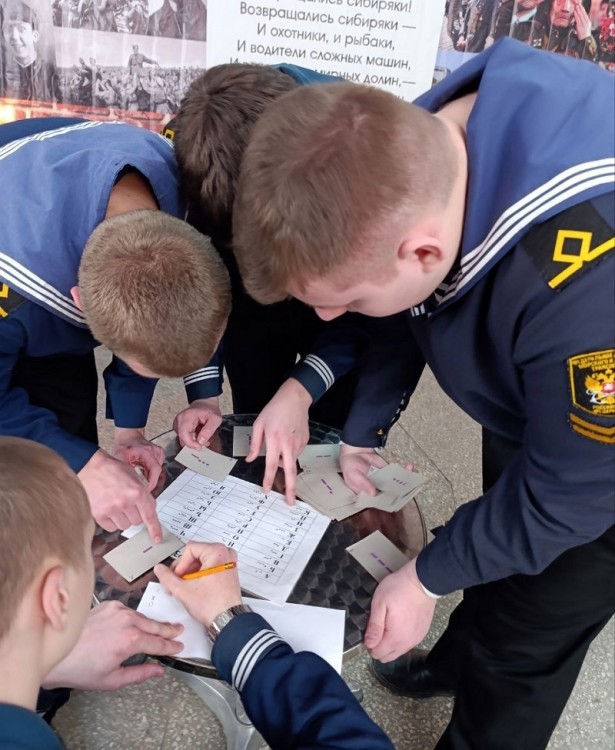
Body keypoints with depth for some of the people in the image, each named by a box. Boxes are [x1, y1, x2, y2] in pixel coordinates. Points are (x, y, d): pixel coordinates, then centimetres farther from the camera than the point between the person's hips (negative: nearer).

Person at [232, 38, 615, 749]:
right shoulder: (411, 148, -22)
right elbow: (407, 314, -3)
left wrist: (426, 576, -15)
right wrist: (360, 427, -2)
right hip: (525, 413, 6)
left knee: (520, 648, 11)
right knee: (494, 555, 28)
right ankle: (454, 664, 57)